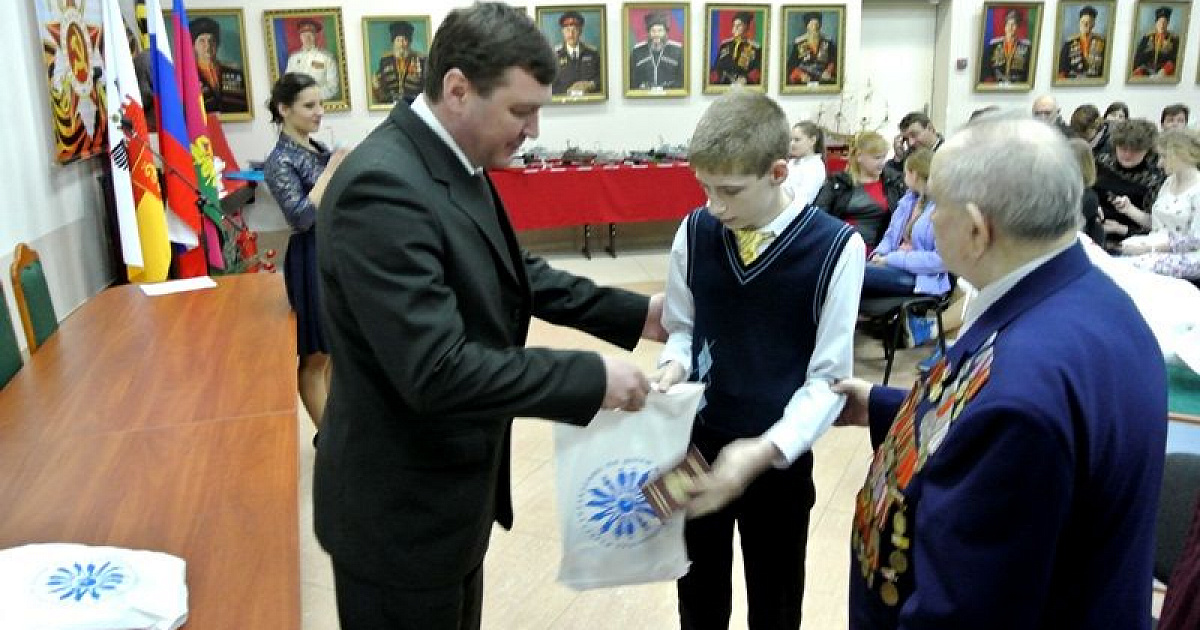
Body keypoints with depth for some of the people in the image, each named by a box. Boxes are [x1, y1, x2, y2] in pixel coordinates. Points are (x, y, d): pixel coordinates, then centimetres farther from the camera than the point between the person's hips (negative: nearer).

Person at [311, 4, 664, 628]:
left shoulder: (455, 162, 1)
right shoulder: (382, 188, -29)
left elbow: (515, 272, 12)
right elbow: (436, 371, -34)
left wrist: (632, 313, 4)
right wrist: (592, 377, -26)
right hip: (401, 507, -9)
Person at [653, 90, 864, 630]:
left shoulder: (836, 247, -17)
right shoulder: (694, 233, -6)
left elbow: (828, 377, -14)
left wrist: (766, 449, -26)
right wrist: (675, 367, -16)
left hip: (780, 457, -2)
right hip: (697, 445, 2)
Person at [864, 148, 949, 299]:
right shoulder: (908, 199, 15)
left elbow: (942, 258, -19)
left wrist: (892, 258, -18)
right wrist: (879, 254, -3)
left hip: (921, 277, -8)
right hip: (895, 264, 8)